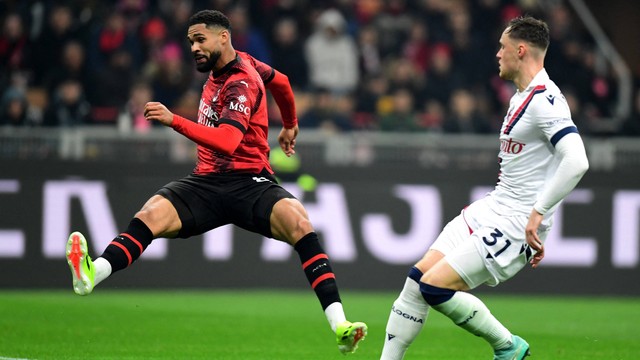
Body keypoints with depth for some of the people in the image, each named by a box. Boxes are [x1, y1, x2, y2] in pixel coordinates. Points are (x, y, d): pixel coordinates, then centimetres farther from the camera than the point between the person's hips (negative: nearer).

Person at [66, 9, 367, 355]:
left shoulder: (240, 83, -13)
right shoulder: (218, 68, 12)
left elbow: (227, 142, -30)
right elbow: (279, 79, 32)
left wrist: (174, 120, -39)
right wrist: (289, 126, 47)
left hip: (249, 183, -7)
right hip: (206, 182, 7)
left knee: (298, 222, -34)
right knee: (150, 213, -23)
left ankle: (339, 326, -37)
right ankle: (91, 276, -46)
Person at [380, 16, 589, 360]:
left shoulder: (544, 100, -18)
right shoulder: (521, 96, 15)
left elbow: (576, 161, -30)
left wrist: (537, 213, -27)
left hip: (516, 223, -10)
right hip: (491, 208, 10)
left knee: (435, 287, -15)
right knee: (417, 277, 3)